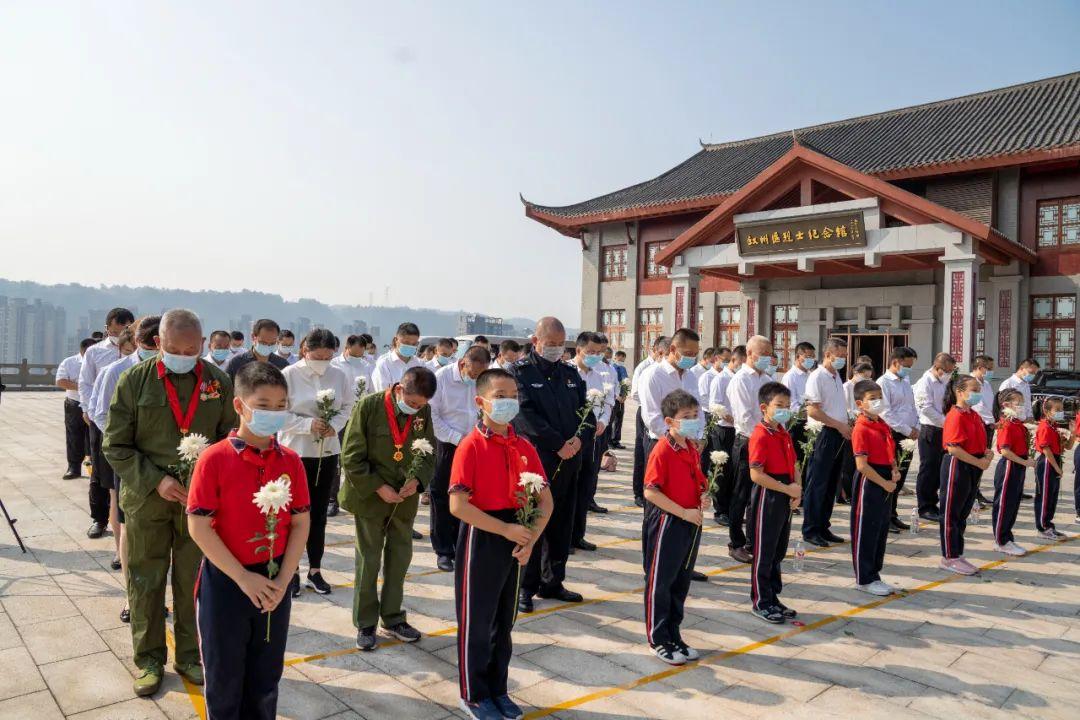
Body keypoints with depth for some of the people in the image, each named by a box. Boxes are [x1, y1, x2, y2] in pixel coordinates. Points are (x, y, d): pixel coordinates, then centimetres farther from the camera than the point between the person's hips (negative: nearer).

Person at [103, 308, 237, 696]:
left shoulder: (218, 382, -1)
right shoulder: (135, 380, -5)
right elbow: (115, 446, -3)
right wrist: (156, 481, -15)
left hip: (200, 500, 1)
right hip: (146, 500, -1)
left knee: (193, 582, 10)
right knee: (145, 582, 10)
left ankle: (189, 654, 28)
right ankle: (149, 659, 28)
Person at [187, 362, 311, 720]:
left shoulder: (291, 462, -2)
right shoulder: (214, 458, -13)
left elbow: (300, 523, 1)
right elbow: (198, 526, -14)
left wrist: (283, 579, -9)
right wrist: (242, 577, -16)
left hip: (274, 583, 3)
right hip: (224, 582, -3)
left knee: (266, 677, 16)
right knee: (224, 678, 13)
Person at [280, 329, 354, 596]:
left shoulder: (339, 375, 0)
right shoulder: (289, 375, -10)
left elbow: (348, 407, 7)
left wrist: (334, 425, -12)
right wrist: (308, 424, -20)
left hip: (327, 452, 3)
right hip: (295, 451, -3)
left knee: (319, 513, 12)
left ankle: (315, 570, 24)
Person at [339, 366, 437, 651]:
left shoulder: (423, 411, -5)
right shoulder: (369, 406, -17)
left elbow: (429, 452, 6)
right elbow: (352, 457, -14)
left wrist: (417, 479, -12)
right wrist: (378, 487, -18)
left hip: (404, 498, 4)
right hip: (370, 497, -4)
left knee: (400, 557, 13)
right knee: (369, 560, 6)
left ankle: (392, 617, 30)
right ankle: (365, 624, 21)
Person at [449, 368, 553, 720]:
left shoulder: (524, 447, 3)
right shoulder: (470, 447, -14)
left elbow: (545, 500, 5)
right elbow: (458, 506, -21)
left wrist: (530, 538, -10)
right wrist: (506, 529, -20)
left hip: (516, 541, 6)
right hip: (481, 538, -5)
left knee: (504, 619, 17)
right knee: (476, 620, 7)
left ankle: (497, 689, 33)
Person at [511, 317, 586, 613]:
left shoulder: (570, 373, 14)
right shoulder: (520, 372, -4)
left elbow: (585, 409, 12)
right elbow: (525, 416, -14)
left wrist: (579, 438, -8)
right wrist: (559, 444, -16)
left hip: (568, 461, 6)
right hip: (535, 460, -6)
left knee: (561, 524, 12)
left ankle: (552, 582, 25)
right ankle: (525, 586, 13)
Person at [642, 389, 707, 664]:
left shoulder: (693, 450, 7)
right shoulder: (662, 451, -17)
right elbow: (650, 492, -21)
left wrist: (702, 495, 0)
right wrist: (683, 512, -21)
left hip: (691, 523, 8)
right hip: (666, 523, -8)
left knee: (681, 582, 16)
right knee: (660, 582, 5)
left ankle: (674, 635, 30)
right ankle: (658, 639, 17)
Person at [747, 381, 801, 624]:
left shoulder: (784, 435, 11)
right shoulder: (760, 436, -16)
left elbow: (792, 466, 15)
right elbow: (756, 475, -22)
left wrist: (797, 490, -2)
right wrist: (788, 489, -19)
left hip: (785, 500, 9)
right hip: (767, 498, -9)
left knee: (778, 551, 16)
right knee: (764, 552, 2)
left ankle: (773, 598, 28)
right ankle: (760, 602, 14)